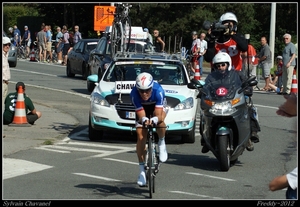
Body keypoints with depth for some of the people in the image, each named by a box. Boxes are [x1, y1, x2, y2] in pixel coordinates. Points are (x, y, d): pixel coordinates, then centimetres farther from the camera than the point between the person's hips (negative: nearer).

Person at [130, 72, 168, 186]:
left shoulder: (158, 90, -39)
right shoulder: (134, 93, -36)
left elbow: (159, 115, -40)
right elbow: (141, 116, -34)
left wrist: (154, 119, -63)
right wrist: (144, 120, -58)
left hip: (158, 106, -1)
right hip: (142, 108, 1)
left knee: (159, 121, -36)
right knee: (141, 137, -11)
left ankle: (162, 143, -4)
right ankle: (142, 171, 0)